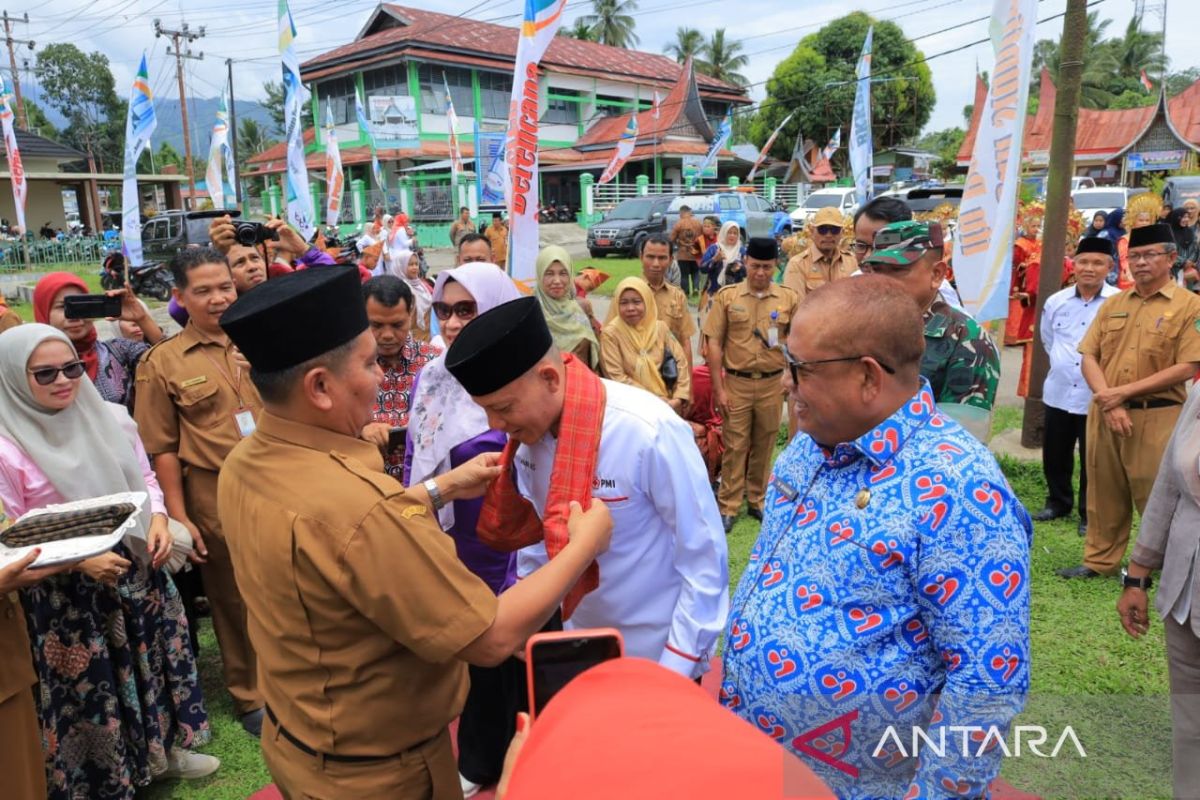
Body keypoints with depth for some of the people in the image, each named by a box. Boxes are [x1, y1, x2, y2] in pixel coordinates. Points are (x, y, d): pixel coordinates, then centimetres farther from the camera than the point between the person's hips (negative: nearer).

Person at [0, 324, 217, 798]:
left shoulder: (111, 418, -1)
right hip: (66, 593, -4)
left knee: (149, 659, 18)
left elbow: (144, 477, 10)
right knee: (91, 685, 10)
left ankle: (161, 749, 41)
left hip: (137, 570, 5)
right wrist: (79, 560, -23)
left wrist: (157, 519, -9)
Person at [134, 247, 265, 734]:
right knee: (234, 599, 12)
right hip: (216, 497, -2)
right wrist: (178, 516, -6)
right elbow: (162, 449, -3)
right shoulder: (161, 362, -3)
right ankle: (251, 695, 30)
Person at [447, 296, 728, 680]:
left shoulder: (650, 432, -28)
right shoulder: (527, 428, -10)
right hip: (574, 643, 5)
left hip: (657, 652, -5)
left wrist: (676, 669, -16)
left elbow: (706, 561, -20)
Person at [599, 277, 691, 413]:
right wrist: (655, 400, -13)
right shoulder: (611, 334, -7)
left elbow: (680, 361, 6)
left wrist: (679, 398, -7)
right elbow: (617, 378, -10)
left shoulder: (660, 328, 5)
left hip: (666, 401, 4)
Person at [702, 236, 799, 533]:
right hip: (736, 382, -1)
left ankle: (757, 500, 29)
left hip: (772, 383, 2)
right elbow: (714, 343, -3)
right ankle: (728, 506, 15)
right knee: (735, 445, 5)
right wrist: (718, 389, -6)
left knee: (764, 445, 13)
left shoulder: (789, 298, 0)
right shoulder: (727, 296, -3)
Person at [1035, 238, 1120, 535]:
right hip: (1058, 393, 4)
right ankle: (1058, 502, 36)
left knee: (1093, 461, 7)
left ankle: (1089, 514, 22)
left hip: (1098, 397, -4)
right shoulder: (1055, 302, 3)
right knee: (1054, 455, 16)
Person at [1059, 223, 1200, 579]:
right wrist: (1107, 401, -11)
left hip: (1157, 418, -4)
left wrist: (1123, 392, -16)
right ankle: (1100, 560, 25)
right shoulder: (1113, 304, 10)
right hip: (1104, 413, 4)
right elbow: (1090, 356, 5)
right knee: (1104, 493, 12)